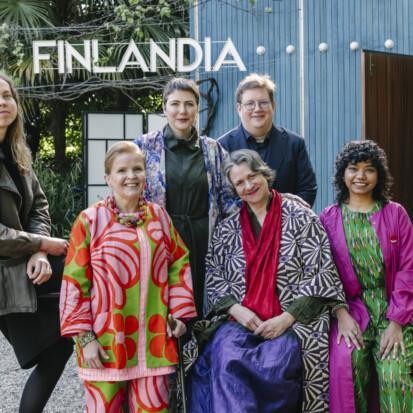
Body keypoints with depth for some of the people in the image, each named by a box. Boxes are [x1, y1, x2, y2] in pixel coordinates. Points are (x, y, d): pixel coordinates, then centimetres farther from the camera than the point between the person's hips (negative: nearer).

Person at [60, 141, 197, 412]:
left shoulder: (159, 216, 8)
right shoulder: (90, 220, -5)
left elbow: (179, 263, 14)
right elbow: (75, 281, -5)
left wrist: (179, 313, 5)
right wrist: (84, 337, -7)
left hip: (154, 340, 3)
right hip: (106, 341, -3)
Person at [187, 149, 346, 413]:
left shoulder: (301, 218, 2)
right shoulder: (226, 229, 12)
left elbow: (322, 275, -3)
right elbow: (213, 278, 10)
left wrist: (286, 318, -12)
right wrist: (237, 309, -9)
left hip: (294, 320, -2)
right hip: (238, 320, 2)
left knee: (275, 365, -30)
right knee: (226, 359, -29)